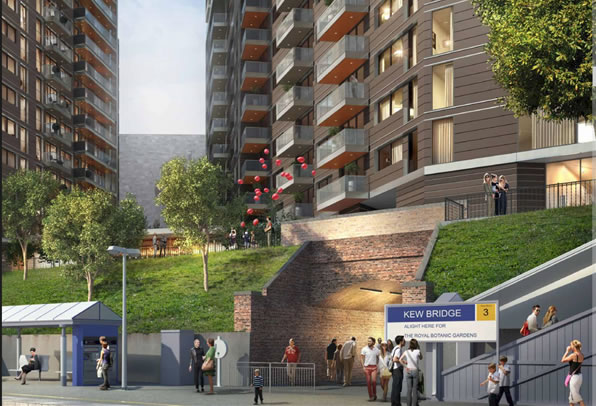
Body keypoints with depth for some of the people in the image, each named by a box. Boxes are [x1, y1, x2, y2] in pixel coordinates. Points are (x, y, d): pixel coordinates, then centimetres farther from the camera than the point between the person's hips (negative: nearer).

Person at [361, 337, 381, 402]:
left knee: (374, 380, -12)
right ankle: (370, 396, 7)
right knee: (368, 382, 0)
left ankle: (374, 394, 9)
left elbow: (379, 358, 14)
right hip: (367, 367, 0)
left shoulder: (376, 349, 4)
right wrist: (363, 366, -8)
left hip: (374, 367, 0)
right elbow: (361, 358, -1)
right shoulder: (364, 349, -2)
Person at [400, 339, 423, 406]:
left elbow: (400, 359, -5)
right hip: (415, 371, -2)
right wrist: (418, 348, 10)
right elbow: (421, 358, 14)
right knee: (415, 389, 2)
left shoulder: (406, 352, 1)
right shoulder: (418, 351, -5)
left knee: (409, 389, 7)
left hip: (408, 371, 2)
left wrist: (406, 366, -2)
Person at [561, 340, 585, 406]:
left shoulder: (573, 355, -20)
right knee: (572, 394, 18)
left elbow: (563, 360, -12)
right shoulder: (581, 355, 3)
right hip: (579, 376, 9)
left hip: (574, 377, -9)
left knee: (575, 395, -2)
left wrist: (567, 351, -5)